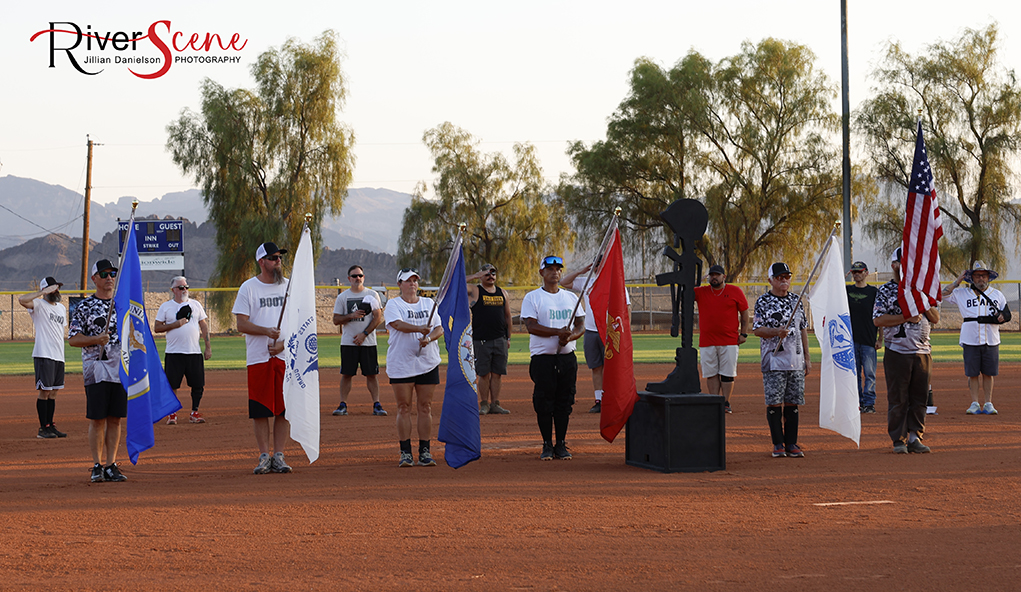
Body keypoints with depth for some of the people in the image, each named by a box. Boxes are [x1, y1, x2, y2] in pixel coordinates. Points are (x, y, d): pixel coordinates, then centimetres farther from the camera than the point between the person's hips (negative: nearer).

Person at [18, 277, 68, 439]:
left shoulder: (62, 308, 19)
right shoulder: (38, 305, -4)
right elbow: (22, 299, -25)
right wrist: (45, 292, -23)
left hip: (59, 356, 7)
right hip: (44, 356, -7)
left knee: (53, 392, 10)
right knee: (44, 391, -5)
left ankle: (50, 426, 15)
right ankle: (43, 428, -1)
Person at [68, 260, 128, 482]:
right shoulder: (84, 306, 1)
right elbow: (73, 339, -3)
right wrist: (96, 339, -20)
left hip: (122, 369, 3)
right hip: (96, 370, -3)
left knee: (115, 419, 5)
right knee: (97, 420, -3)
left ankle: (111, 465, 9)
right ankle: (97, 467, 4)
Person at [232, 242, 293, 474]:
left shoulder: (290, 287, 11)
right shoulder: (248, 288, 2)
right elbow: (241, 324, -4)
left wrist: (283, 342, -9)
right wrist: (267, 331, -19)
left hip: (286, 356, 2)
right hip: (258, 357, -2)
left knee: (284, 408, 1)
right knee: (260, 409, -2)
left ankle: (279, 456, 7)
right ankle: (264, 457, 5)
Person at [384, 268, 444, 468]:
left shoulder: (428, 303, 13)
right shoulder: (393, 305, 1)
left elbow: (439, 328, 7)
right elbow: (397, 324, -18)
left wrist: (429, 337, -15)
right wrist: (420, 329, -32)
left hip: (428, 363, 3)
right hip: (401, 364, -3)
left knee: (426, 407, 2)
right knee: (404, 408, -2)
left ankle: (424, 452, 7)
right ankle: (405, 453, 2)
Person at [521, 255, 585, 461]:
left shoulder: (571, 297, 15)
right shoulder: (532, 297, 1)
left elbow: (581, 325, 11)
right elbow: (531, 326, -10)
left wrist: (569, 336, -11)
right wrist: (558, 332, -20)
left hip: (567, 357, 4)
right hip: (543, 358, -4)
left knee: (564, 402, 4)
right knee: (543, 403, -3)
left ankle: (561, 445, 11)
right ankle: (547, 445, 7)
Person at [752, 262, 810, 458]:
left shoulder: (796, 300, 14)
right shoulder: (763, 301, 0)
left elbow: (803, 329, 16)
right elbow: (757, 329, -6)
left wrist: (807, 357, 12)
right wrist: (776, 332, -23)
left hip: (796, 361, 4)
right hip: (774, 360, -4)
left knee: (792, 403, 5)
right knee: (774, 403, -4)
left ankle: (791, 444, 10)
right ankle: (778, 444, 3)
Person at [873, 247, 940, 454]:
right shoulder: (885, 291, 1)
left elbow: (936, 318, 14)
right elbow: (878, 319, -10)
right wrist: (906, 317, -15)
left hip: (923, 351, 5)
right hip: (898, 352, -5)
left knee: (919, 398, 4)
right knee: (898, 398, -3)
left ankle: (915, 438, 10)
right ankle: (899, 440, 3)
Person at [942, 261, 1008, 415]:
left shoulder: (997, 294, 11)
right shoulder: (962, 293, 7)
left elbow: (1006, 314, 16)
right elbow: (944, 293, 1)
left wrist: (1001, 318, -7)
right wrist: (959, 281, -3)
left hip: (991, 341, 1)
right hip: (970, 341, -1)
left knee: (988, 373, 3)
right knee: (973, 374, 1)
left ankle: (988, 404, 10)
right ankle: (975, 404, 7)